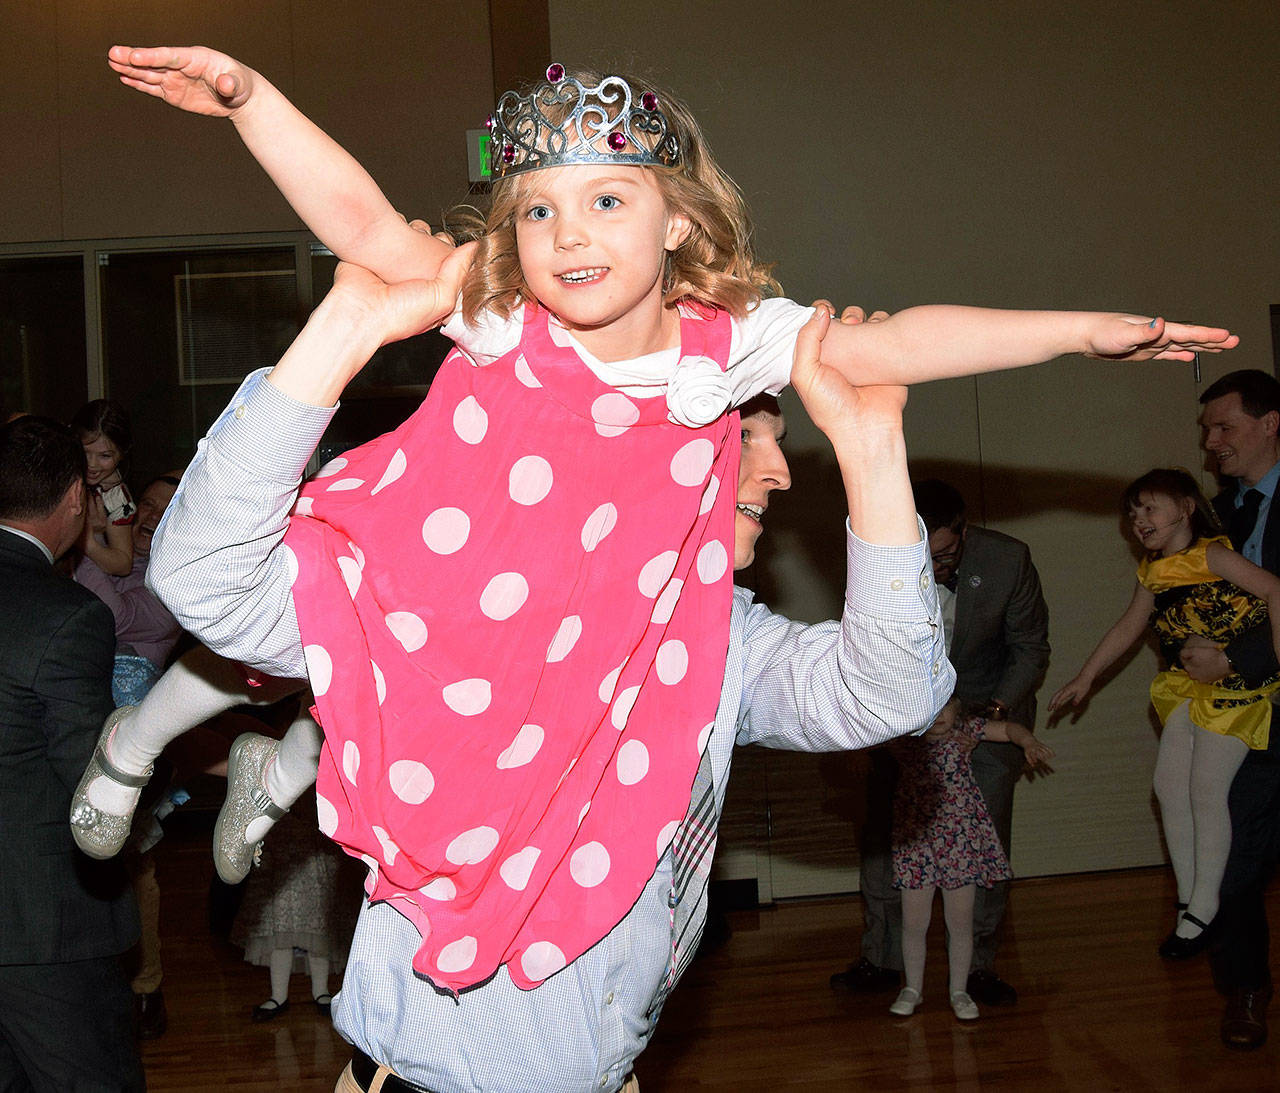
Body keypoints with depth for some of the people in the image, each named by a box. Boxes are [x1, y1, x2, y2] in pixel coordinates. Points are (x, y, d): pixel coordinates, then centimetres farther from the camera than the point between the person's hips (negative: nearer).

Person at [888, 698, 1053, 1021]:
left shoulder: (966, 730, -2)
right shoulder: (902, 740, -1)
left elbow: (1007, 728, -1)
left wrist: (1029, 743, -20)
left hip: (960, 840, 0)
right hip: (914, 842, 0)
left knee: (960, 923, 7)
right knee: (914, 923, 5)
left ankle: (959, 991, 24)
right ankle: (913, 988, 25)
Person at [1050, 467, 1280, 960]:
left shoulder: (1210, 554, -15)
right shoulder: (1153, 572, 11)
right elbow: (1128, 627, 21)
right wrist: (1085, 678, 22)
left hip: (1234, 688, -8)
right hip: (1187, 689, 8)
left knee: (1205, 791, -8)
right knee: (1169, 786, 3)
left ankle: (1204, 911, 4)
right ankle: (1188, 901, 15)